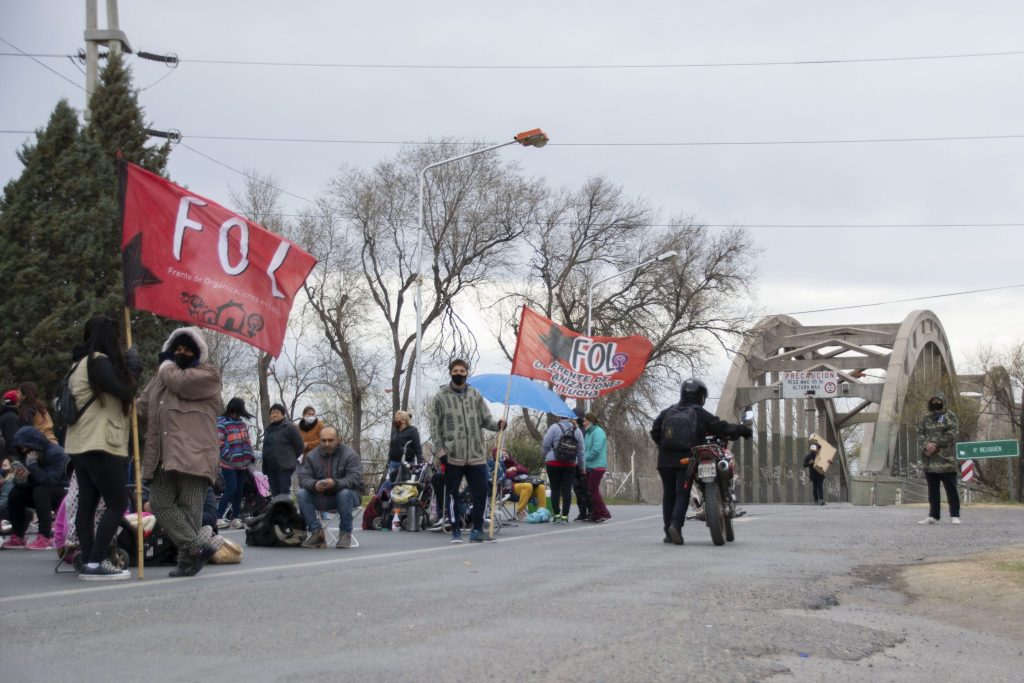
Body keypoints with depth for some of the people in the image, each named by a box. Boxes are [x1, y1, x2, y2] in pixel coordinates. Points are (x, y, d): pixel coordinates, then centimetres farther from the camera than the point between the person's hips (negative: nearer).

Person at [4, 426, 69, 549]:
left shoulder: (56, 453, -21)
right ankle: (17, 537, -7)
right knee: (15, 493, -10)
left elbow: (50, 480, -32)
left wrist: (33, 465, -32)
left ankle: (45, 538, -34)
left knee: (40, 491, -34)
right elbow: (23, 484, -1)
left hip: (64, 492, -8)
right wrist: (20, 479, -24)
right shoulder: (26, 455, 3)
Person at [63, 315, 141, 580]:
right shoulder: (99, 361, -12)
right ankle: (95, 563, -14)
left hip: (80, 445, 10)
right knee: (117, 504, -8)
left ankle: (88, 562, 5)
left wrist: (128, 368, 10)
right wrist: (133, 367, -2)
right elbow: (125, 392, -16)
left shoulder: (80, 363, 18)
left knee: (87, 503, 6)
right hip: (100, 446, -10)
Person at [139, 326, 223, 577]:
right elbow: (144, 406, 28)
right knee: (160, 503, -3)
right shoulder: (161, 375, 25)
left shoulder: (207, 374, 3)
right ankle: (197, 547, -5)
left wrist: (166, 364, 6)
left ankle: (188, 558, -4)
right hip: (163, 455, 7)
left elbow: (180, 381, -14)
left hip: (192, 454, -7)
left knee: (189, 507, -7)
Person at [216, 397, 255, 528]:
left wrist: (250, 455, 10)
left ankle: (236, 517, 15)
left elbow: (247, 440, 21)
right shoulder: (222, 424, -11)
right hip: (229, 464, -7)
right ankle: (218, 517, -9)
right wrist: (230, 456, -19)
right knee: (231, 489, -14)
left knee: (239, 491, 9)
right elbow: (219, 444, -17)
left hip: (242, 464, 7)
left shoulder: (242, 423, 13)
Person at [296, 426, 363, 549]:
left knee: (345, 493, -37)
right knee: (302, 493, -22)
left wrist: (335, 483, -42)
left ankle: (345, 533, -21)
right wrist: (314, 485, -35)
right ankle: (316, 532, -18)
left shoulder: (350, 454, -10)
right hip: (320, 497, 3)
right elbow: (303, 477, -10)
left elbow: (354, 479, -22)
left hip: (346, 494, -3)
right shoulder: (311, 456, 1)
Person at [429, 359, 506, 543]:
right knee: (452, 493, 3)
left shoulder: (475, 395, 10)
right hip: (452, 456, -2)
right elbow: (435, 426, 2)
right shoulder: (441, 397, 2)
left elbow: (486, 419, 10)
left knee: (480, 492, 1)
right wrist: (440, 450, -6)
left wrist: (498, 424, -11)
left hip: (476, 454, 2)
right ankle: (456, 530, 13)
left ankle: (477, 528, 14)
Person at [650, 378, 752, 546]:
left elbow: (655, 432, 6)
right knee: (682, 494, -2)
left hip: (666, 460, 3)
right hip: (686, 460, -3)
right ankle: (676, 525, -23)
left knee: (668, 494, 10)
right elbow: (721, 428, -1)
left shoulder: (667, 412, 10)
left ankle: (668, 532, 10)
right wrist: (743, 430, 10)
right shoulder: (700, 414, 0)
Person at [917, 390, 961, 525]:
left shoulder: (950, 416, 2)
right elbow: (920, 433, 8)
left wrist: (936, 445, -16)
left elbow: (953, 434, -9)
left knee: (951, 489, -3)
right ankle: (933, 516, 14)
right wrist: (926, 444, -13)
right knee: (932, 490, 9)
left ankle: (955, 516, 1)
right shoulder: (926, 418, 17)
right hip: (929, 460, 5)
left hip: (946, 459, -5)